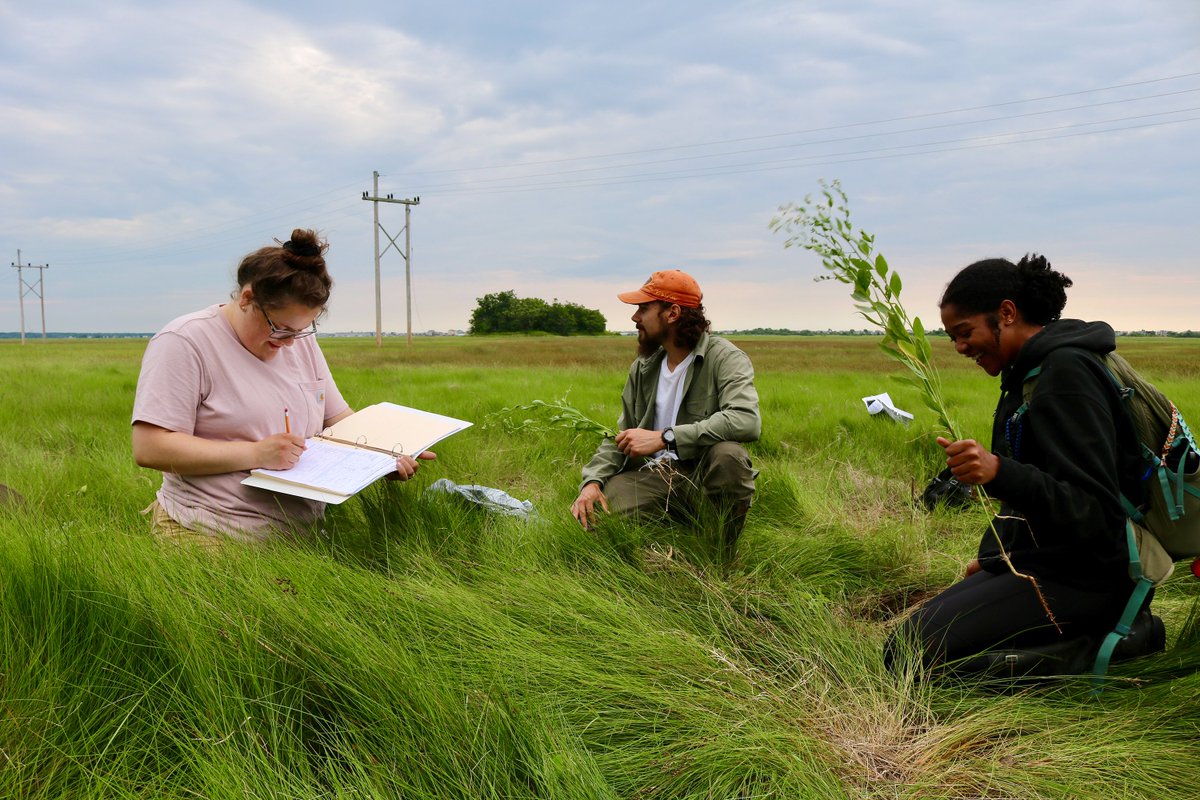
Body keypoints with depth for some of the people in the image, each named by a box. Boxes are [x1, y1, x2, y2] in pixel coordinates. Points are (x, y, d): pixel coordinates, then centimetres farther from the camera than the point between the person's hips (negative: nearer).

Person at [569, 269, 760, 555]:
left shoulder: (725, 358, -10)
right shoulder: (643, 368, 10)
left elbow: (747, 419, -29)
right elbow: (621, 436, 13)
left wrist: (663, 438, -30)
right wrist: (593, 480, -8)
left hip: (702, 476, -3)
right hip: (653, 475, 4)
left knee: (728, 453, -37)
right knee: (588, 513, -20)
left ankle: (721, 558, -13)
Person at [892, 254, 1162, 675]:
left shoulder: (1067, 374, -18)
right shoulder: (1030, 371, 12)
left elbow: (1095, 513, -25)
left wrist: (999, 473, -38)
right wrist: (990, 555, 19)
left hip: (1077, 578, -10)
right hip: (1035, 561, 10)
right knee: (915, 631, 10)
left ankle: (1094, 651, -8)